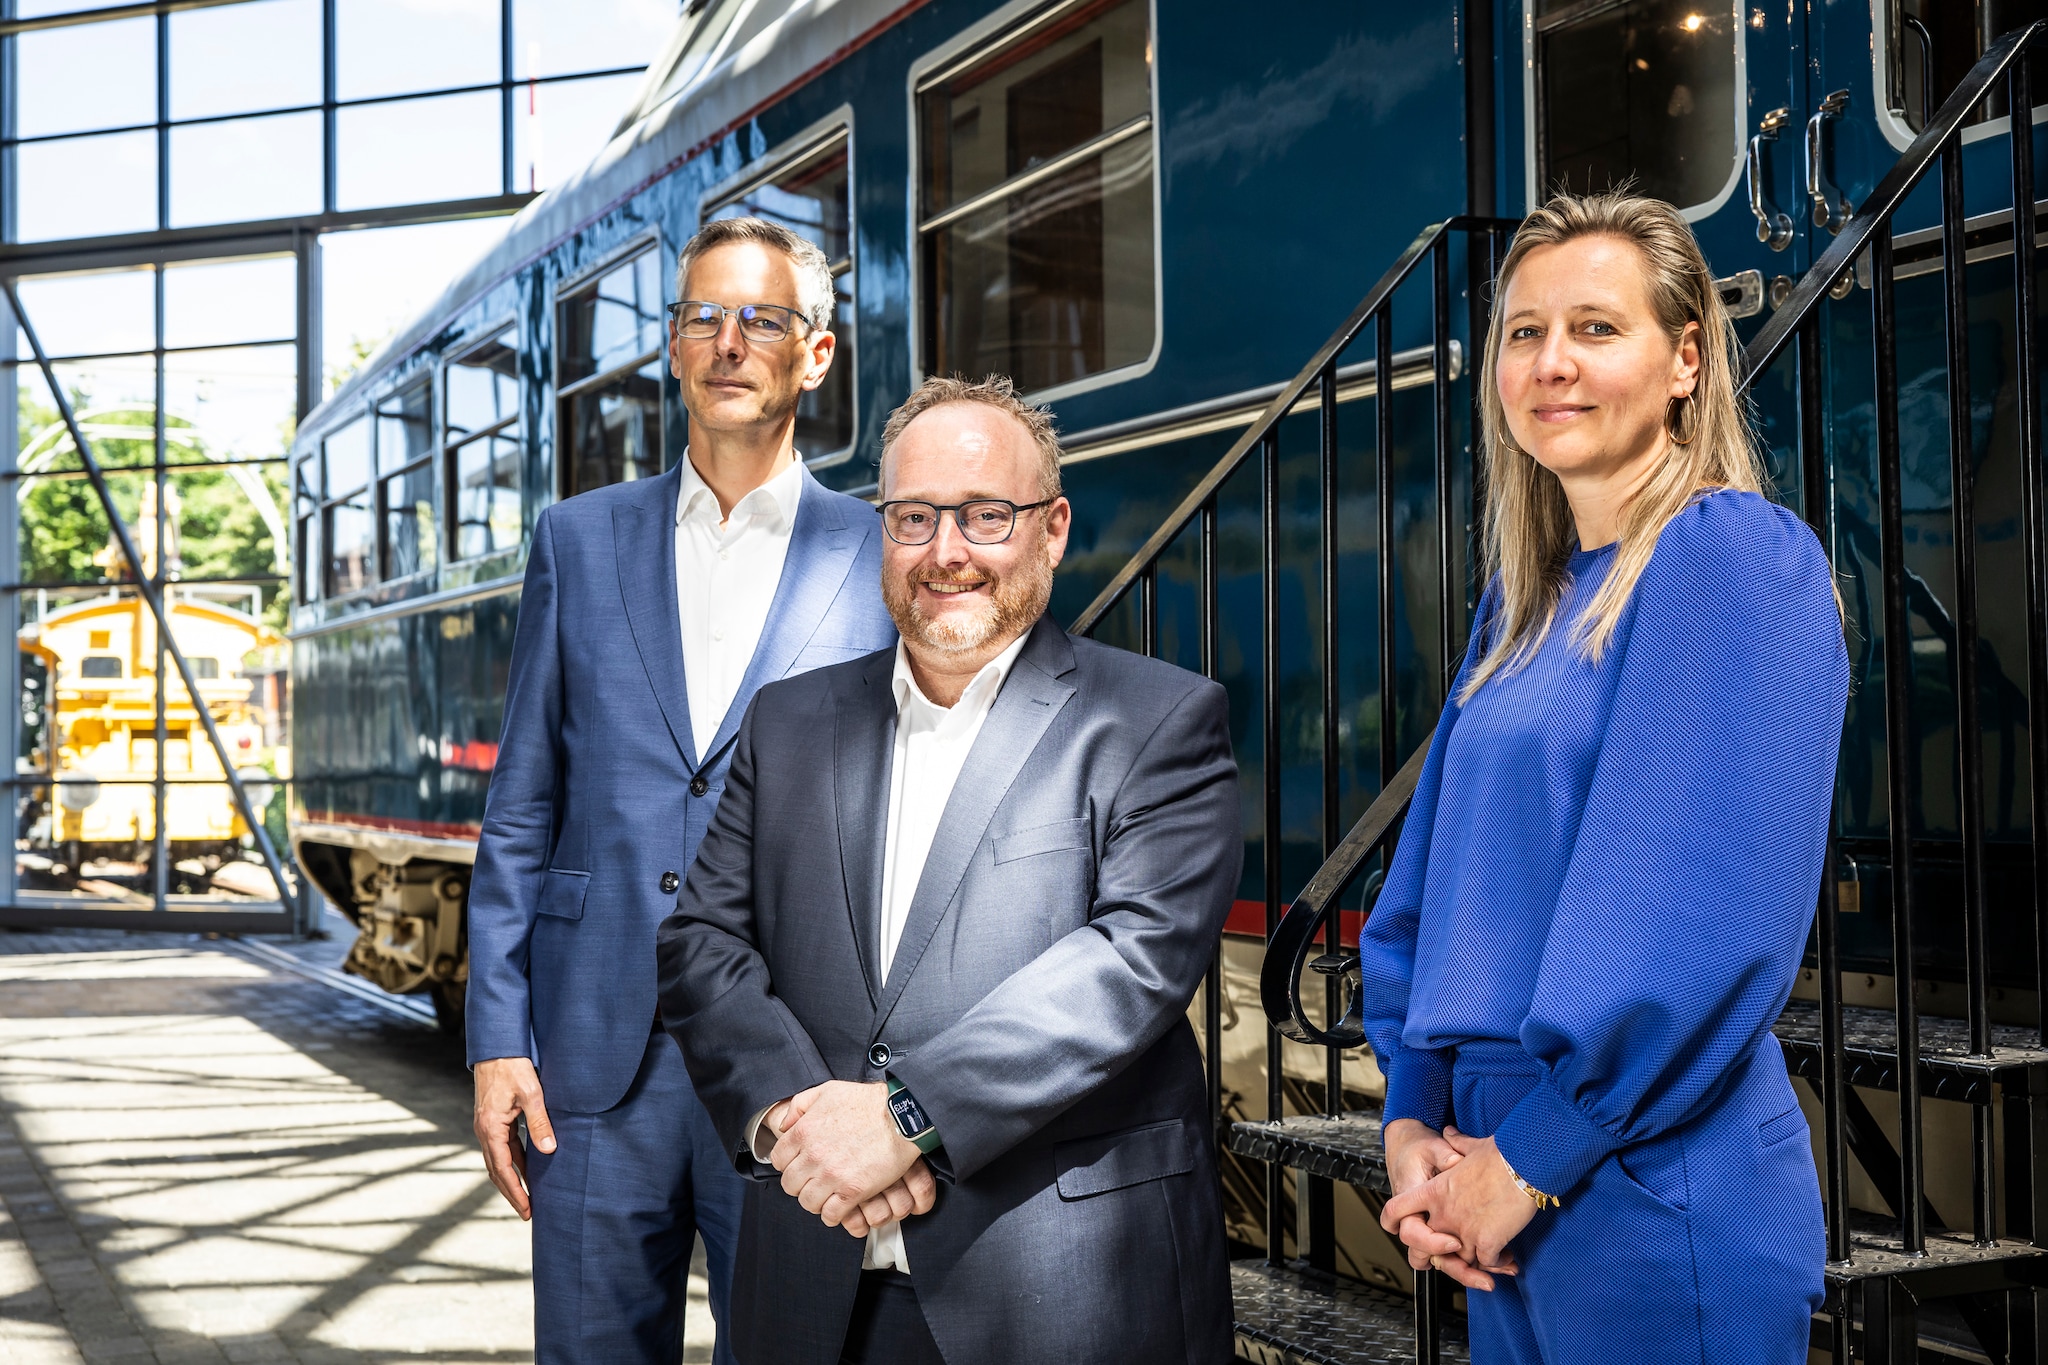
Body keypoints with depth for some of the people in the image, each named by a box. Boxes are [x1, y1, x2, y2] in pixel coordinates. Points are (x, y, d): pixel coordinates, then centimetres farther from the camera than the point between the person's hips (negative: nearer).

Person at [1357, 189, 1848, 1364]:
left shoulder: (1739, 553, -12)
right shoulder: (1524, 607, 12)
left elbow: (1704, 917, -19)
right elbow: (1432, 884, 12)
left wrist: (1530, 1159, -16)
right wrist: (1413, 1122, 0)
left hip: (1662, 1195, -7)